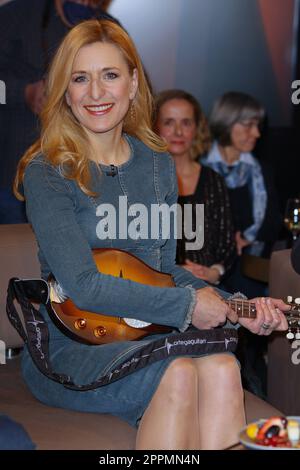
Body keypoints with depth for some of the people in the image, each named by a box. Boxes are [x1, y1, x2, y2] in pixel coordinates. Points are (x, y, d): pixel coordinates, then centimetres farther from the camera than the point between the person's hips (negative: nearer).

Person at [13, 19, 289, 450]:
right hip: (65, 347, -4)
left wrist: (237, 309, 0)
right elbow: (83, 286, -18)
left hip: (145, 334, 5)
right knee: (177, 375, -32)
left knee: (222, 369, -27)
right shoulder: (45, 173, -9)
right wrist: (187, 305, -16)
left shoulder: (158, 164, 9)